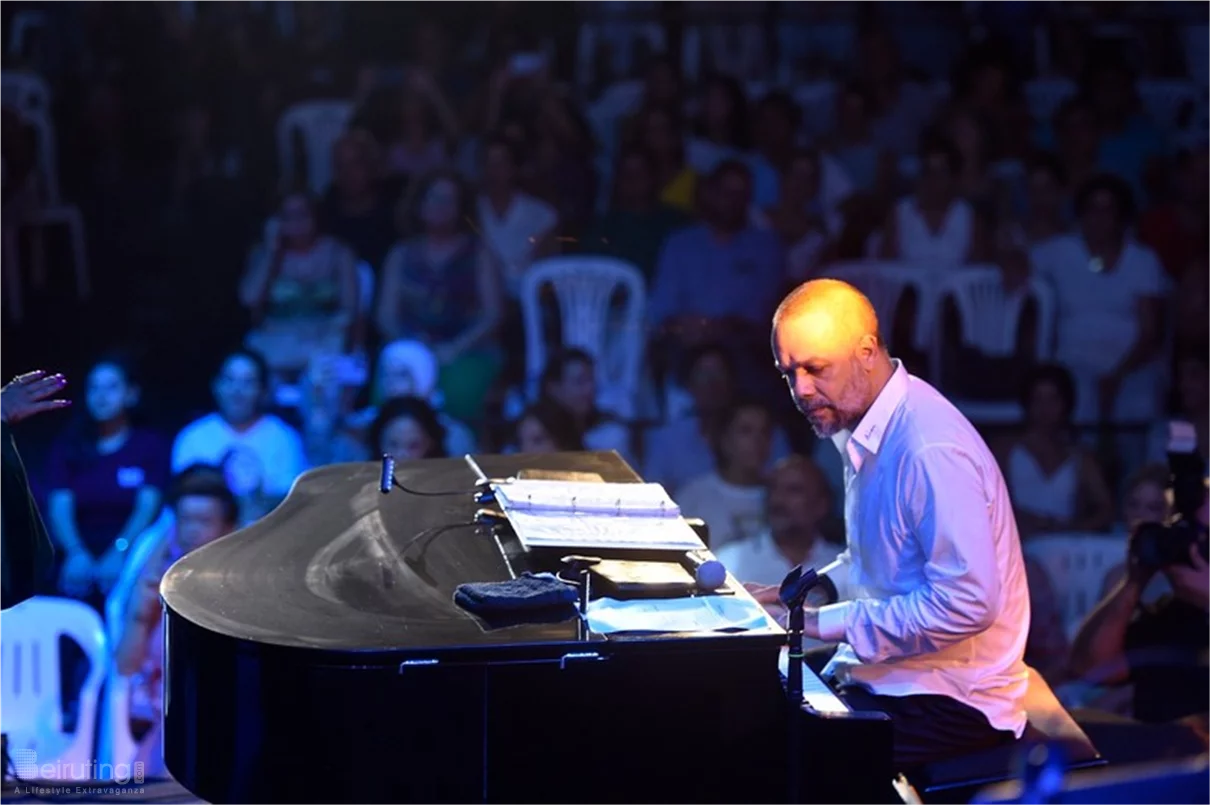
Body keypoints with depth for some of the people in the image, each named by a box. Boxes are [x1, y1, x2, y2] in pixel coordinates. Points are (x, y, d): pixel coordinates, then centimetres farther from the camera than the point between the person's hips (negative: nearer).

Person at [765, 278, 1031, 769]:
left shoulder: (931, 449, -22)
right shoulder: (861, 431, 8)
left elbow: (967, 604, -25)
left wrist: (830, 622, -20)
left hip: (951, 703, -9)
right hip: (882, 673, 9)